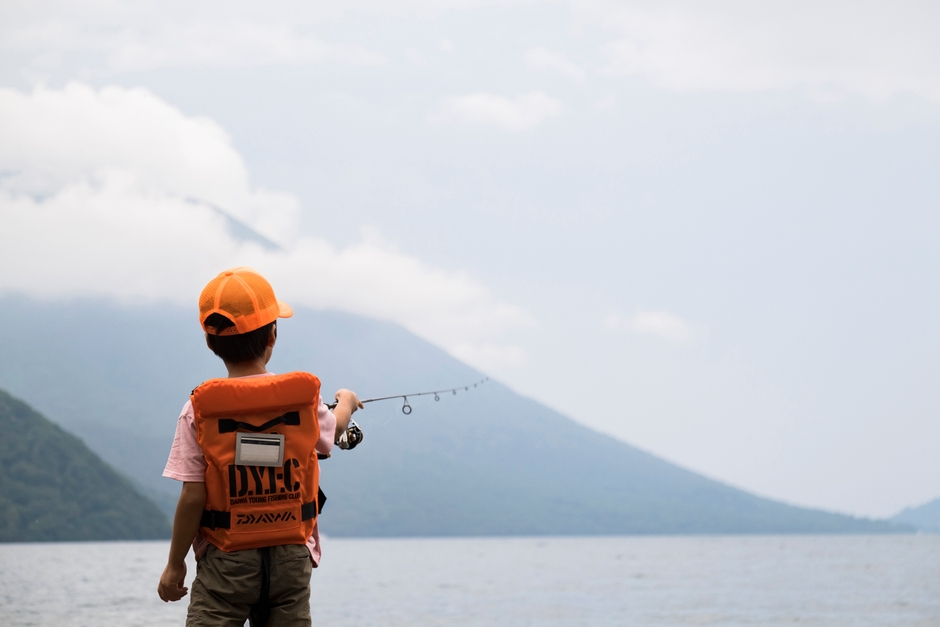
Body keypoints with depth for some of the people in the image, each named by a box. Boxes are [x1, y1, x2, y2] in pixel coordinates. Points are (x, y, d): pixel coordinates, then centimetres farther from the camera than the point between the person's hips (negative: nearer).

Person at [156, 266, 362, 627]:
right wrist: (346, 403, 46)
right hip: (291, 557, 3)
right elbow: (332, 431, 22)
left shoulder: (200, 409, -9)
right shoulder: (305, 398, -2)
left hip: (226, 561, -2)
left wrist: (175, 564, 1)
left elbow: (193, 498, -10)